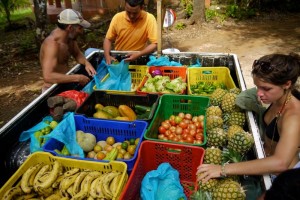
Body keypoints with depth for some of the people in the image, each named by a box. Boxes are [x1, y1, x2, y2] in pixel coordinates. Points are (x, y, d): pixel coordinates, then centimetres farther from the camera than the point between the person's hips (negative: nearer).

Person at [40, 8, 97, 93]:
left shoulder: (69, 36, -2)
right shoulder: (52, 44, -25)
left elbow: (77, 54, 14)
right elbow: (48, 77, -34)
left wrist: (86, 63, -7)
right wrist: (77, 78, -32)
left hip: (65, 84, 8)